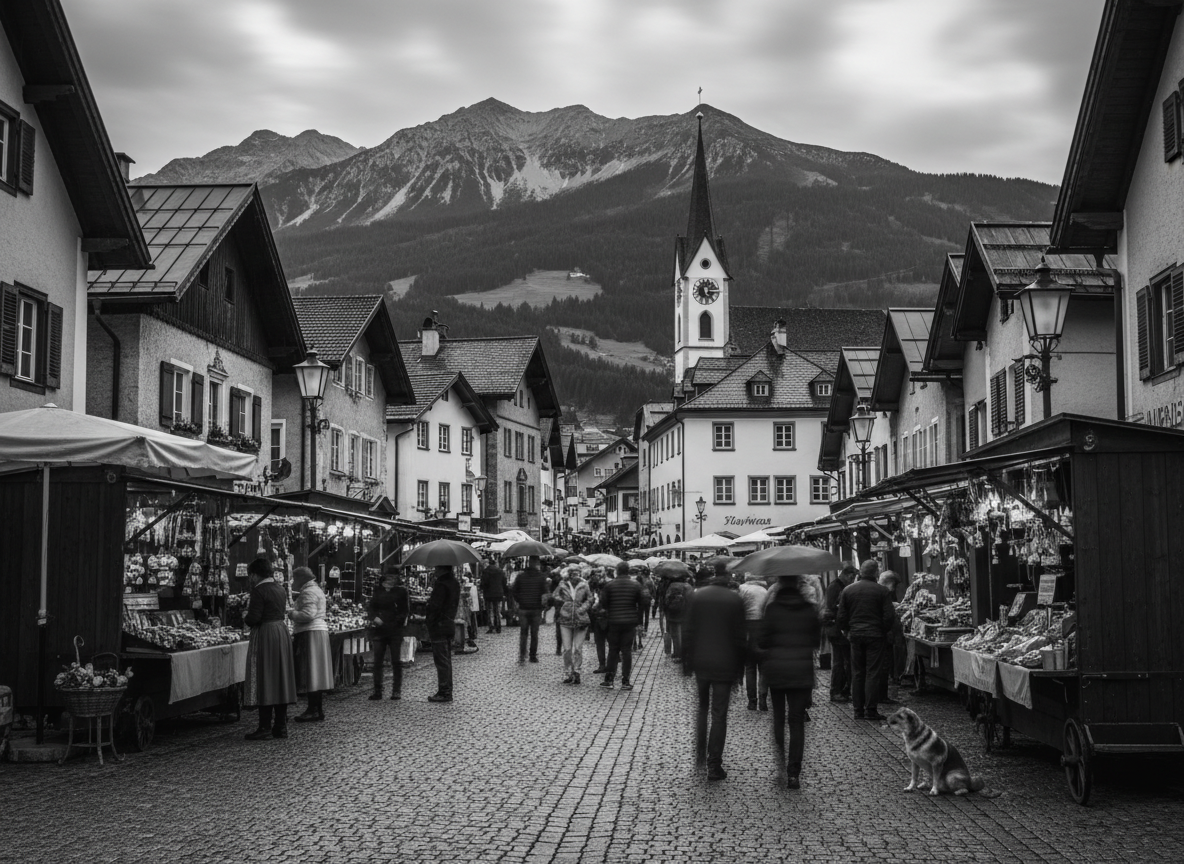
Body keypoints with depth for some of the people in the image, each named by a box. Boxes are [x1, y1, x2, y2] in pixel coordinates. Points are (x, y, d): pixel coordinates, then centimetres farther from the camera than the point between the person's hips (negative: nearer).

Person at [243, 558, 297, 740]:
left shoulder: (259, 590, -14)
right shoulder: (280, 589, 11)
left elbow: (254, 618, -19)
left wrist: (245, 618, 2)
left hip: (264, 635, -8)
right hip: (282, 632, 8)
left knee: (264, 681, -3)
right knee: (280, 679, 10)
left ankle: (265, 726, -4)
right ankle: (281, 726, 12)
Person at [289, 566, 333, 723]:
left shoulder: (308, 592, -13)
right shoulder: (316, 590, 20)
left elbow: (308, 614, -24)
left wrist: (292, 614, -10)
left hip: (310, 634, -10)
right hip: (320, 630, 10)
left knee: (310, 673, -8)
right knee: (317, 673, 11)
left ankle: (313, 711, -8)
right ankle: (319, 710, 13)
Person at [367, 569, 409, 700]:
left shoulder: (401, 591, 4)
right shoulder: (378, 591, 10)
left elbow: (405, 610, 3)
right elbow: (370, 607, 9)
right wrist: (374, 617, -10)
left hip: (395, 630, -2)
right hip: (379, 629, 2)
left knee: (396, 661, 1)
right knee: (377, 661, 1)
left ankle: (396, 691, 8)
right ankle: (377, 690, 7)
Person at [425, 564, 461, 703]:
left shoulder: (441, 585, -18)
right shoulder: (455, 583, 11)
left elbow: (435, 607, -20)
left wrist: (428, 624, -8)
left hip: (439, 626, -9)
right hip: (450, 624, 9)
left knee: (441, 660, -5)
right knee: (446, 659, 15)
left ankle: (444, 692, -4)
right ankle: (447, 691, 20)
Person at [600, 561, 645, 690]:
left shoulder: (609, 585, -5)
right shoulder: (635, 586, -2)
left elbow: (603, 603, -4)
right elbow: (641, 603, 1)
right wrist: (638, 620, 10)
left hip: (614, 621, 0)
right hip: (630, 622, 0)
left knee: (613, 650, 8)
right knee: (627, 650, 4)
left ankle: (609, 679, 9)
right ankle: (625, 681, 4)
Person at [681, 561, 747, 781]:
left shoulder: (697, 596, -3)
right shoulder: (735, 600, -10)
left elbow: (687, 632, 0)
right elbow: (740, 637, -6)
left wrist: (686, 662, 8)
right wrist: (740, 667, 4)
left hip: (700, 663, 3)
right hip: (725, 664, -2)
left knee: (702, 708, 23)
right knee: (719, 715, 2)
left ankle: (700, 753, 26)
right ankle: (714, 765, 1)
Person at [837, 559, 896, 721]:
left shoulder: (848, 590, 3)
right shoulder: (882, 591, -7)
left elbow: (841, 616, 6)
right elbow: (889, 615, -7)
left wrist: (847, 632, 19)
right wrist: (884, 631, 9)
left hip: (855, 635, 3)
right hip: (875, 635, -3)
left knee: (857, 673, 9)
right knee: (873, 673, 0)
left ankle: (858, 709, 11)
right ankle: (870, 710, -1)